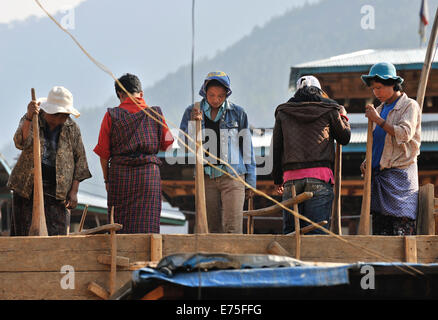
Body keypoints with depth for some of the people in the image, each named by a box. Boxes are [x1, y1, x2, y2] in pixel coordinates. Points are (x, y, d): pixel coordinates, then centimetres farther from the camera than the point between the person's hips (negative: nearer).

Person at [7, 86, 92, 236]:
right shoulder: (29, 120, 0)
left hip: (56, 188, 0)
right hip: (27, 186, 0)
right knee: (22, 234, 0)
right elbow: (21, 143, -19)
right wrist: (29, 118, -34)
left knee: (56, 233, -8)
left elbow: (80, 160, 7)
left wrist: (74, 191, 0)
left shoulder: (72, 128, 3)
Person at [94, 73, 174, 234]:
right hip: (149, 172, 1)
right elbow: (167, 145, 13)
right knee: (147, 226, 0)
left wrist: (107, 180, 11)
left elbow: (103, 154, 1)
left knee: (120, 226, 4)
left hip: (119, 172, -1)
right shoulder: (155, 114, 4)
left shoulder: (111, 115, 0)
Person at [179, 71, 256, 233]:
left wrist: (250, 182, 6)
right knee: (213, 228, 4)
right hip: (206, 177, 2)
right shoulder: (192, 112, 5)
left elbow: (247, 148, 7)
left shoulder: (237, 113, 3)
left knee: (233, 228, -10)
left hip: (232, 177, -2)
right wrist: (193, 123, -15)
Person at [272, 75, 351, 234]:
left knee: (290, 229, 5)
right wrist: (343, 117, 35)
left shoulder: (282, 112, 14)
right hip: (320, 177, -2)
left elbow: (276, 148, 15)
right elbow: (345, 138, 17)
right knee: (316, 231, -4)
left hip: (291, 176, 2)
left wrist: (277, 180, 22)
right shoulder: (328, 110, 7)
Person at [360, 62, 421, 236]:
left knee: (401, 231, -13)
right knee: (380, 231, 2)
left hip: (400, 175, -7)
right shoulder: (380, 109, 21)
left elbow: (404, 134, -16)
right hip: (378, 174, 7)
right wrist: (368, 161, 9)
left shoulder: (409, 106, -1)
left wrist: (377, 120, -15)